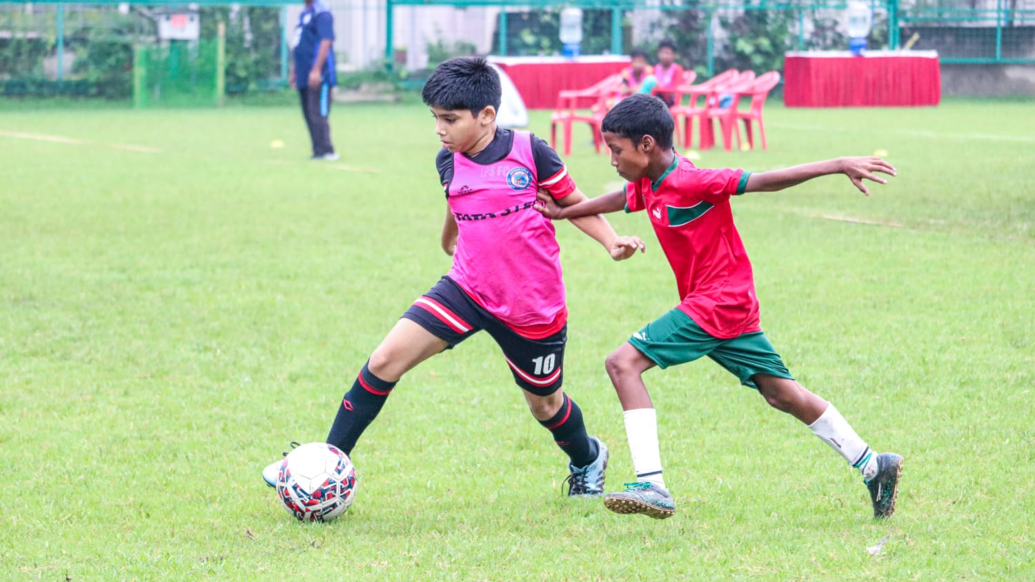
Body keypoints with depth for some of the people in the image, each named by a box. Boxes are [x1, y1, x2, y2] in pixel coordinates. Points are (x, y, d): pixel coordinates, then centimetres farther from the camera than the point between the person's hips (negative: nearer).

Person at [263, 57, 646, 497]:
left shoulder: (529, 152, -13)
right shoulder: (449, 163, 0)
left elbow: (573, 203, 0)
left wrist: (612, 243, -12)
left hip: (532, 307, -3)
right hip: (467, 290, 3)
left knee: (544, 402, 13)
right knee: (385, 360, -13)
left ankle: (586, 460, 48)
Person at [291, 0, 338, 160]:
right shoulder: (304, 13, 19)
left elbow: (326, 42, -19)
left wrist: (316, 70, -24)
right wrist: (293, 71, 24)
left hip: (318, 77, -9)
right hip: (304, 77, 9)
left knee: (317, 114, -12)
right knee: (309, 115, 9)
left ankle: (326, 151, -12)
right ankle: (318, 151, 12)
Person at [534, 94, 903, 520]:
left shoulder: (689, 183, -20)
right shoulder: (648, 184, 6)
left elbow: (764, 181, -23)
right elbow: (621, 200, 29)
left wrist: (839, 165, -27)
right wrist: (563, 212, 36)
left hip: (717, 304, -10)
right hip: (734, 307, 10)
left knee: (623, 363, -14)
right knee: (782, 393, 14)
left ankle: (651, 486, -21)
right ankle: (874, 465, 19)